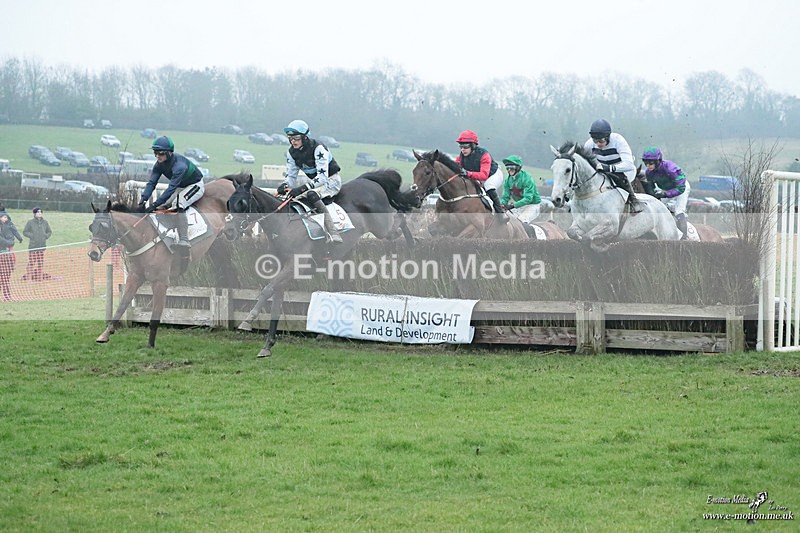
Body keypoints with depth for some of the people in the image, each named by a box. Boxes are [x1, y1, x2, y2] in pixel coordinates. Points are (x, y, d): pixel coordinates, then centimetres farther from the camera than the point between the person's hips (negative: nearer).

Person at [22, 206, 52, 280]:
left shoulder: (45, 222, 9)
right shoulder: (30, 222, -3)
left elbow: (49, 231, 21)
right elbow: (25, 232, 1)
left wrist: (46, 236, 3)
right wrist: (31, 236, -11)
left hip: (42, 245, 4)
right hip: (32, 246, -4)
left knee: (41, 262, 6)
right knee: (31, 261, -8)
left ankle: (40, 276, 11)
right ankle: (29, 276, -6)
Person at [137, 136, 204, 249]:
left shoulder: (179, 165, -37)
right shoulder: (159, 164, -13)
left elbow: (171, 188, -39)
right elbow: (151, 182, -14)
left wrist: (155, 204, -42)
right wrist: (143, 199, -30)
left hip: (195, 185, -9)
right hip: (181, 187, 9)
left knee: (178, 205, -33)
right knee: (161, 206, -1)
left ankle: (184, 241, -32)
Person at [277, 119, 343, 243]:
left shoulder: (318, 148, -27)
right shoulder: (291, 152, -5)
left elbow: (323, 176, -33)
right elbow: (291, 176, 1)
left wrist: (302, 188, -44)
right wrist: (285, 185, -24)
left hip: (331, 180, -8)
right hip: (313, 181, 8)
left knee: (311, 195, -37)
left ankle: (333, 232, -40)